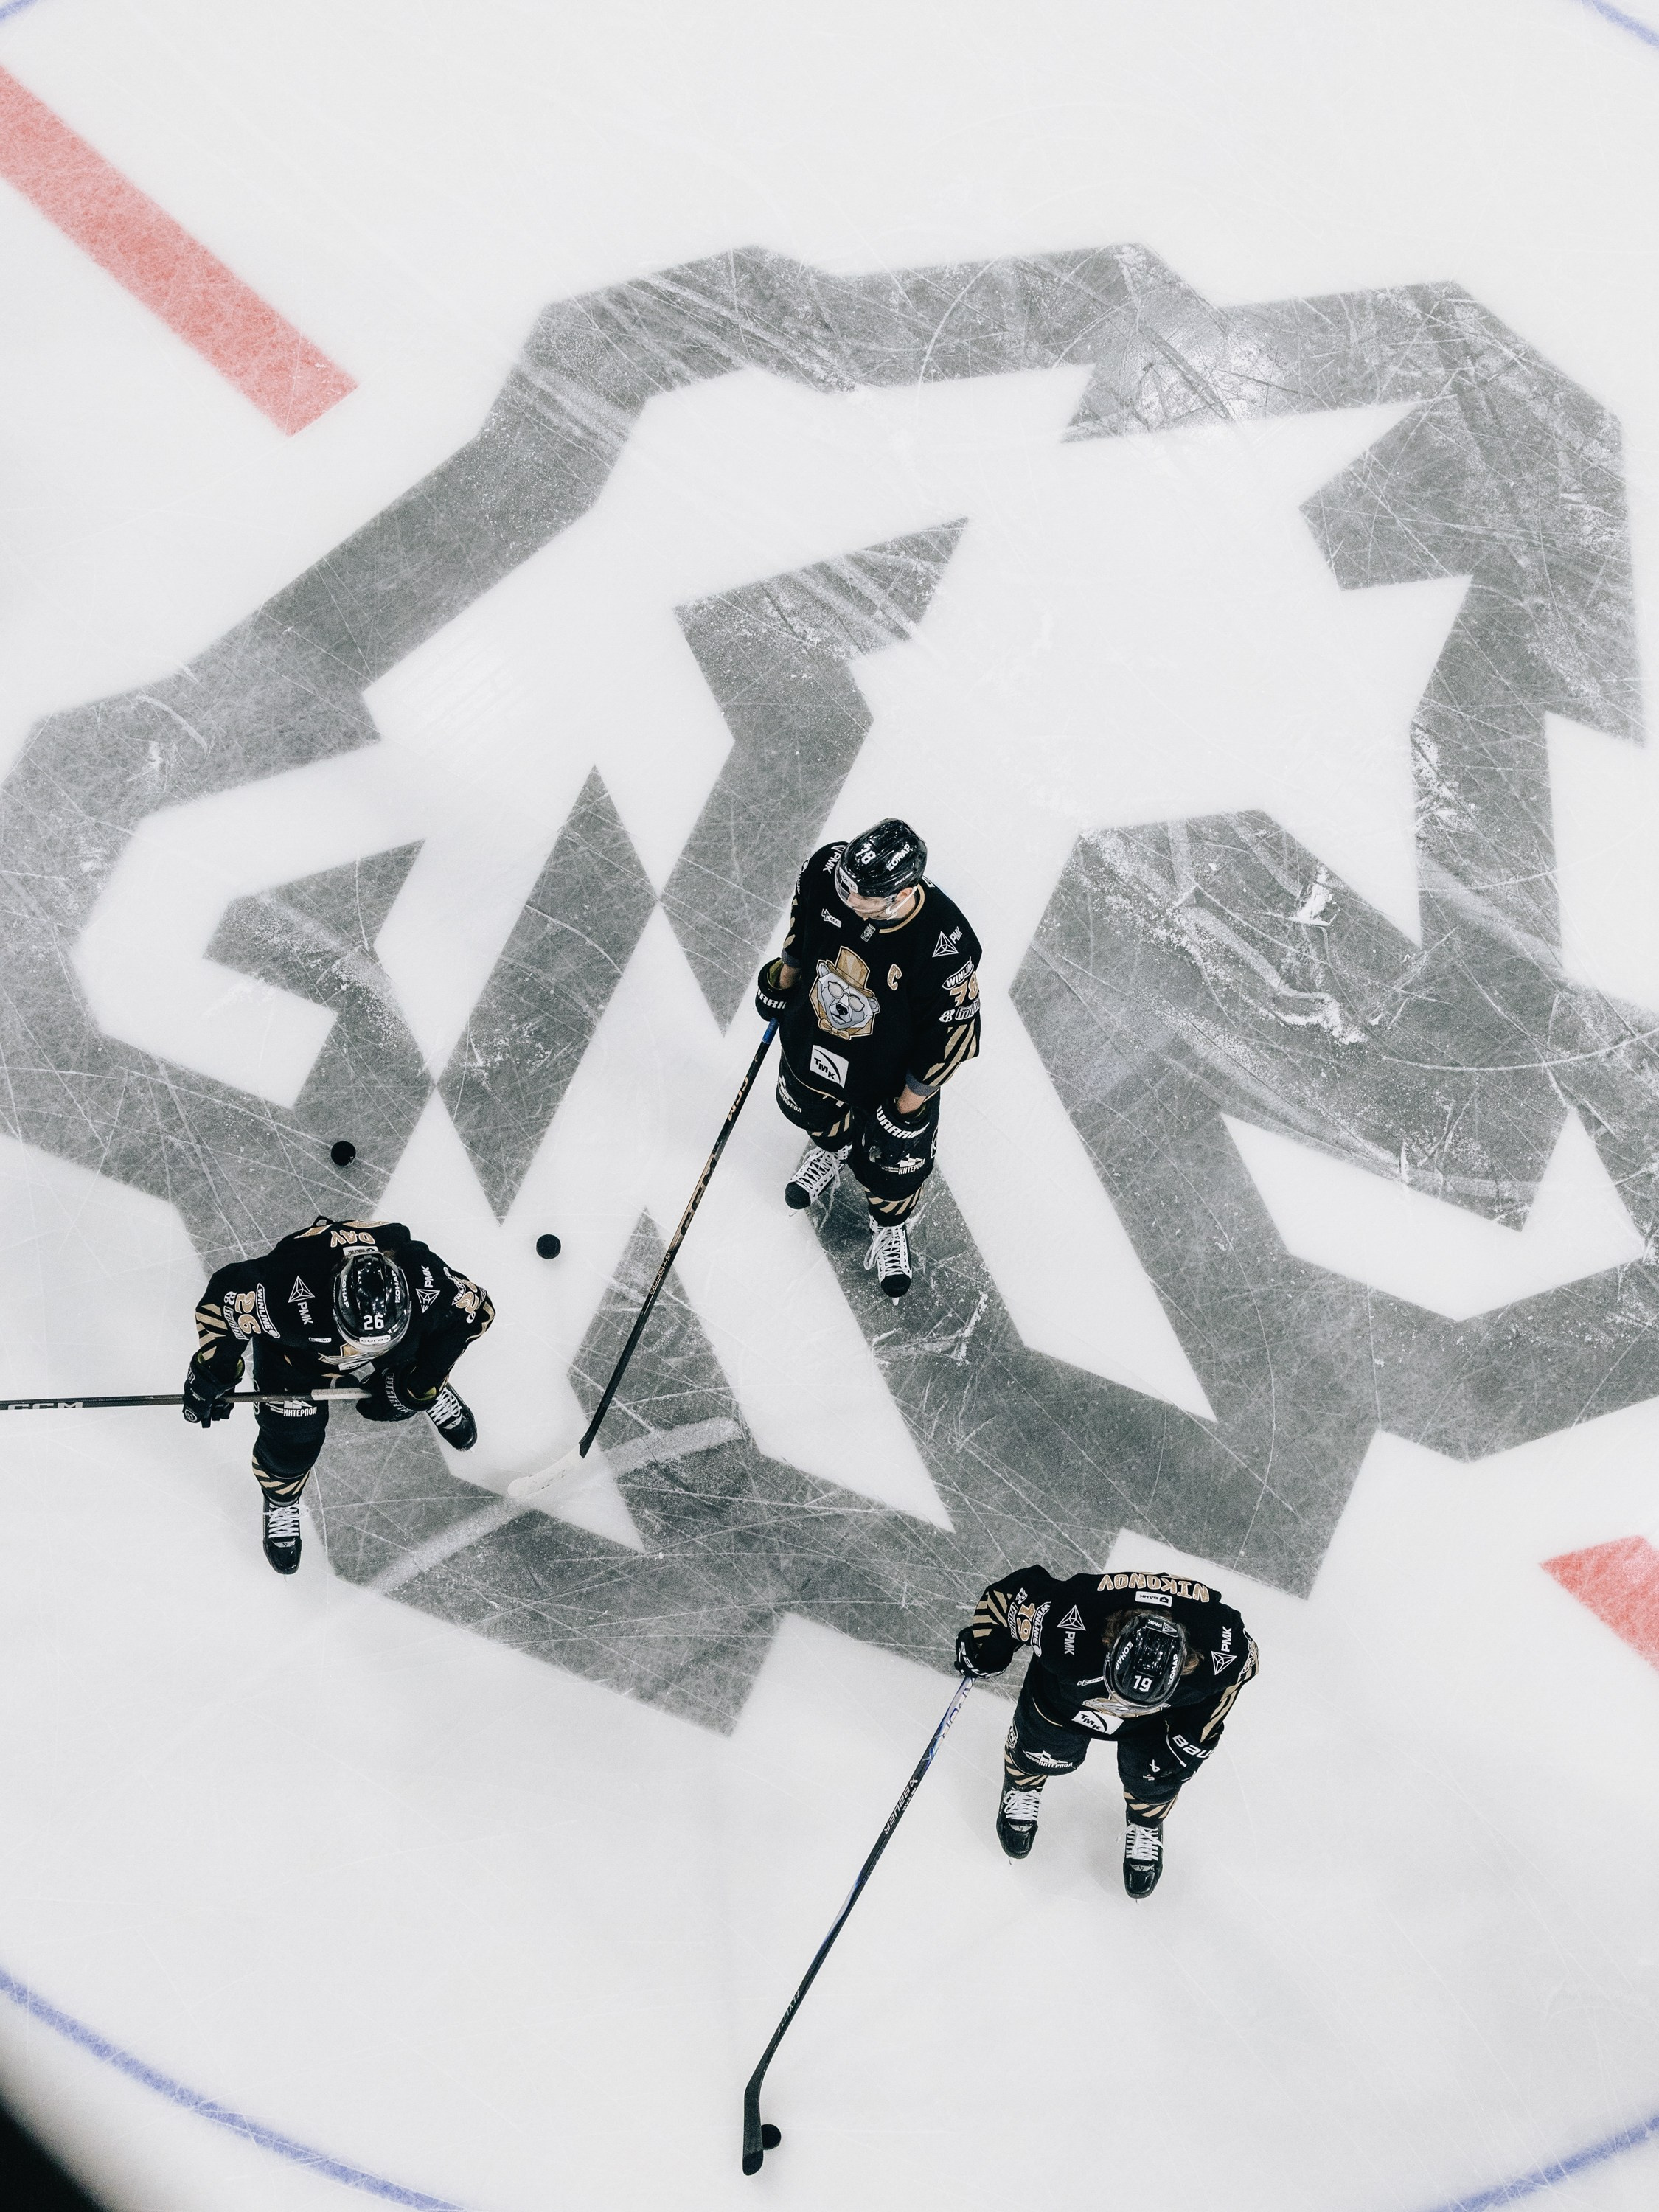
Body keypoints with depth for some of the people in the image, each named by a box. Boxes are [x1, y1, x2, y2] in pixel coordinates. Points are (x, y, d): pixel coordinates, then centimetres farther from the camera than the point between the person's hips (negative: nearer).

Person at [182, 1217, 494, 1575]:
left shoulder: (425, 1278, -39)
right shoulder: (289, 1292, -46)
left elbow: (475, 1308, -19)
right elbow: (224, 1297, -31)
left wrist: (422, 1382, -16)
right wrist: (212, 1374, -19)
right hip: (293, 1344, -2)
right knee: (292, 1438, -3)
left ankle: (435, 1395, 41)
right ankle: (281, 1501, 30)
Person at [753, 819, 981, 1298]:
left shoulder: (945, 944, -40)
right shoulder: (828, 869, -29)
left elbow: (950, 1035, -26)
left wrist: (907, 1108, -17)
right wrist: (784, 977, 11)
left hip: (894, 1075, -4)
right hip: (811, 1039, 4)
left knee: (893, 1164, 18)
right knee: (811, 1111, 32)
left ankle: (889, 1227, 53)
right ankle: (831, 1149, 69)